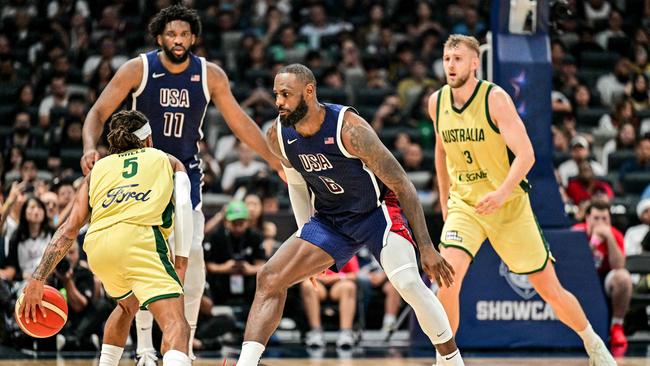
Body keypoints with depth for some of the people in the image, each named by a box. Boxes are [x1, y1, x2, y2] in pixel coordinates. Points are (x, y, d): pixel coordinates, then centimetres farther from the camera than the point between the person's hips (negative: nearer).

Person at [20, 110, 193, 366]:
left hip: (97, 246, 4)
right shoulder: (168, 162, 28)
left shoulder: (99, 168, 31)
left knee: (128, 305, 34)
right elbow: (183, 206, 8)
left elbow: (71, 227, 20)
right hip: (139, 238, -4)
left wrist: (37, 280, 17)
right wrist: (181, 262, 5)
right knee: (175, 323, -17)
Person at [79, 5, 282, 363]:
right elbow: (98, 112, -9)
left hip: (185, 172, 2)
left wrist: (277, 162, 0)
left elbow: (241, 123, 2)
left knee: (192, 254, -10)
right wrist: (90, 148, -28)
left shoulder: (211, 75, -7)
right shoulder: (137, 69, -12)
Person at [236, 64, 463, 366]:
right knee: (269, 278, -9)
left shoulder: (348, 128, -28)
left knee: (408, 283, -26)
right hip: (330, 219, 6)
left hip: (378, 210, -6)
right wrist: (305, 235, 12)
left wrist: (427, 248, -24)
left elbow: (401, 184, -23)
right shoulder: (278, 136, -11)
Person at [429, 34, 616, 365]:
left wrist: (503, 192, -37)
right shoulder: (437, 102, -1)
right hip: (464, 205, 3)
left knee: (551, 290, 5)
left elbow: (526, 155, -22)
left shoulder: (495, 98, -16)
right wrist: (444, 200, 20)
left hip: (509, 206, -3)